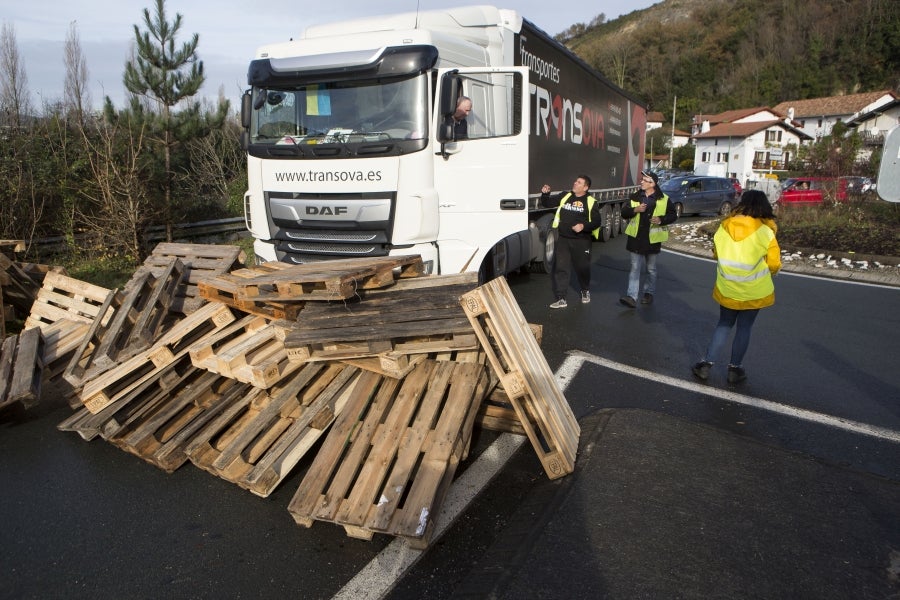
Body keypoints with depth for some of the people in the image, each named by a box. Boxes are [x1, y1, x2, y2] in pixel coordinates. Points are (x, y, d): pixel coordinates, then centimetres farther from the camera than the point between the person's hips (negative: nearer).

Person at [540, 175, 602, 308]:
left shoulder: (591, 202, -4)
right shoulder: (565, 196, 6)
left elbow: (596, 222, -5)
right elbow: (547, 204, 12)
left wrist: (584, 226, -22)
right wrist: (545, 194, -7)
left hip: (582, 241, -3)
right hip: (563, 240, 3)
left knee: (582, 268, 11)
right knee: (560, 268, -2)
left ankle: (585, 291, 38)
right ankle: (561, 299, 2)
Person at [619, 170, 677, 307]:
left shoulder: (663, 199, -3)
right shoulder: (635, 197, 4)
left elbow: (673, 215, 3)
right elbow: (624, 213, 4)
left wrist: (661, 220, -15)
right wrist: (634, 209, -15)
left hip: (652, 239, -1)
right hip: (636, 238, 1)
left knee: (651, 269, 12)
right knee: (635, 268, 0)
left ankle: (649, 293, 28)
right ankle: (631, 296, -3)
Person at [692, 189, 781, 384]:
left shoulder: (724, 227, -6)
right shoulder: (764, 232, -15)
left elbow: (717, 253, 6)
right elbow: (774, 264, -10)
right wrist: (763, 273, 11)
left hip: (727, 288, 3)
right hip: (753, 291, -2)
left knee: (724, 324, 17)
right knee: (744, 327, 11)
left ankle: (707, 363, 14)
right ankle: (735, 368, 20)